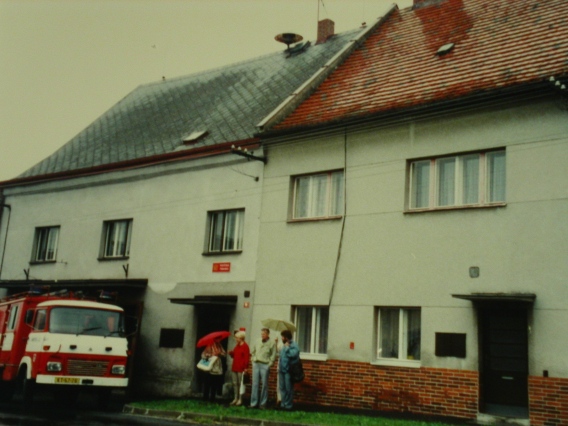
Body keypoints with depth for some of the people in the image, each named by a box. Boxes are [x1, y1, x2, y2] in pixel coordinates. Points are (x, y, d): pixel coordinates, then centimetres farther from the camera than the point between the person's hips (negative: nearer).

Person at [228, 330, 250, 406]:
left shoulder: (245, 346, -9)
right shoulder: (237, 346, 15)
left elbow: (247, 357, -12)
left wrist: (245, 368, -16)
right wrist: (231, 353, 0)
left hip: (241, 368, -8)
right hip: (234, 368, 8)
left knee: (240, 383, -4)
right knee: (235, 383, 10)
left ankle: (240, 399, 0)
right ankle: (236, 398, 17)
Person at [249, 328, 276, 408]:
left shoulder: (271, 343, -3)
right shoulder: (258, 341, 8)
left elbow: (273, 356, -3)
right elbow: (252, 351, 20)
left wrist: (269, 364, -8)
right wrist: (253, 359, 11)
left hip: (265, 365, -4)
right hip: (256, 364, 4)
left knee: (264, 385, 1)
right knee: (255, 384, 5)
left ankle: (263, 403, 7)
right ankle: (253, 403, 10)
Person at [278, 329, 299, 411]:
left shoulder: (294, 345, -9)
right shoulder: (284, 345, 17)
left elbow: (292, 354, -26)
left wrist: (287, 347, -15)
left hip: (288, 370, -8)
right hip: (282, 370, 8)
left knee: (288, 388, -3)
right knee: (282, 388, 12)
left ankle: (288, 405, 2)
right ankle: (283, 403, 21)